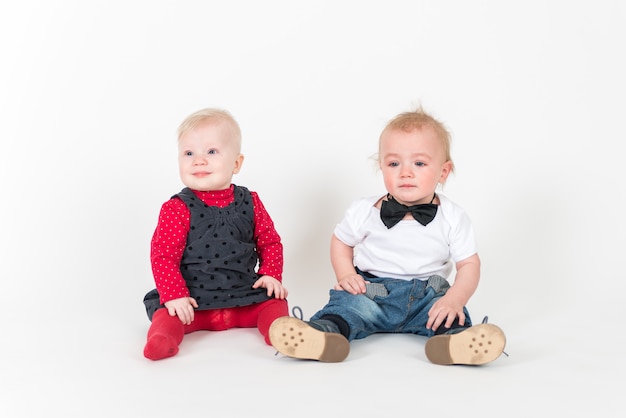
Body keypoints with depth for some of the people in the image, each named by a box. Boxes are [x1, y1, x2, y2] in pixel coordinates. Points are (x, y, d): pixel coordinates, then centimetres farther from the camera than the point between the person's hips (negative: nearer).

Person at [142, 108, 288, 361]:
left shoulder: (250, 202, 2)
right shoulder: (176, 209, -8)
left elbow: (270, 241, 12)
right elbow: (162, 256, -12)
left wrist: (270, 274, -3)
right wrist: (175, 296, -22)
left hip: (246, 298, 3)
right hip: (193, 303, -3)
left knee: (274, 303, -14)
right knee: (167, 314, -26)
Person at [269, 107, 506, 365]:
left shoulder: (453, 218, -3)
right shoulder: (365, 211, -2)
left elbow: (469, 264, -1)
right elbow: (341, 242, 13)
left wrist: (455, 299, -19)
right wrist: (346, 275, -6)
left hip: (426, 295, 1)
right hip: (371, 289, -1)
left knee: (447, 309, -27)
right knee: (348, 303, -28)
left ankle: (455, 340, -56)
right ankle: (322, 333, -55)